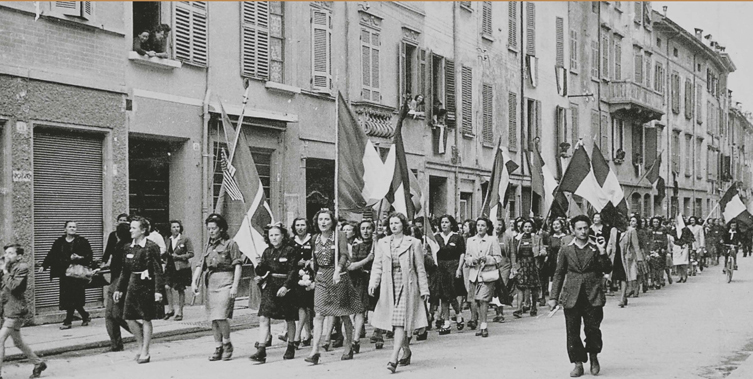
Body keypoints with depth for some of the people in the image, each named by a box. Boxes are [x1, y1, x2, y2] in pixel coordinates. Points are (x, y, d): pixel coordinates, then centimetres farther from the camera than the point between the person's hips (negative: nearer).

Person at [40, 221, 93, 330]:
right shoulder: (59, 243, 11)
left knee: (72, 297, -8)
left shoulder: (82, 242, 2)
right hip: (64, 274, 4)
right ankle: (85, 316, 19)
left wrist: (80, 258, -17)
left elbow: (89, 256, 1)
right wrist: (44, 266, -3)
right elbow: (51, 255, 9)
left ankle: (68, 321, 0)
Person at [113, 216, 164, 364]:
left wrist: (158, 290, -17)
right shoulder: (129, 248, 10)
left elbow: (158, 270, -12)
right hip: (132, 284, 6)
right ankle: (141, 346, 22)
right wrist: (119, 289, 13)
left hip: (146, 285, -6)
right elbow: (125, 270, 16)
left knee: (146, 320, 1)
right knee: (129, 318, 4)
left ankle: (145, 353, 9)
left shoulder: (151, 247, -10)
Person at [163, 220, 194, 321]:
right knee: (167, 287, -10)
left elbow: (191, 253, -5)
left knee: (181, 290, 4)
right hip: (170, 267, 4)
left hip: (181, 267, -4)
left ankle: (179, 312, 13)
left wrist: (179, 257, -15)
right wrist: (165, 259, 4)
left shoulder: (185, 239, -3)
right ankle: (170, 309, 3)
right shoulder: (168, 240, 10)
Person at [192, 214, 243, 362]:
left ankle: (227, 344, 6)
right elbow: (200, 265, 14)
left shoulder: (230, 244, -1)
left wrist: (235, 286, -12)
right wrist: (194, 282, 0)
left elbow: (238, 265, -5)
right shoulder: (209, 246, 16)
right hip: (210, 283, 6)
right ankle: (218, 349, 15)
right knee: (213, 319, 6)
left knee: (221, 316, -14)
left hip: (225, 283, -6)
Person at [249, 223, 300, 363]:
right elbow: (261, 271, 11)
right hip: (270, 287, 4)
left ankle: (291, 347, 27)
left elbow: (293, 271, -10)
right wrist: (260, 271, -13)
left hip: (285, 288, -3)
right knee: (263, 318, -9)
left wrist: (286, 286, -20)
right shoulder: (267, 252, 9)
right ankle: (261, 351, -12)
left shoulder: (290, 251, -5)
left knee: (289, 319, 9)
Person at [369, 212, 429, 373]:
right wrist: (373, 283, -9)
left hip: (407, 287, -3)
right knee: (395, 322, 8)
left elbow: (420, 268, 5)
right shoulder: (382, 243, 10)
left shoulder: (413, 243, 3)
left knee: (401, 322, -12)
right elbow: (377, 266, 6)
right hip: (389, 288, 3)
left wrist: (424, 289, 3)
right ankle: (406, 351, 30)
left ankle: (393, 358, -18)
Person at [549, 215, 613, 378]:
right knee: (573, 332, 1)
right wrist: (554, 297, 4)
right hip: (571, 296, 1)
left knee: (593, 329, -1)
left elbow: (607, 269, 2)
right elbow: (559, 274, 8)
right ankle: (578, 363, 12)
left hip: (593, 296, -1)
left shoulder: (596, 248, 6)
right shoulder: (566, 250, 6)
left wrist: (602, 253, -13)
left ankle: (593, 356, 24)